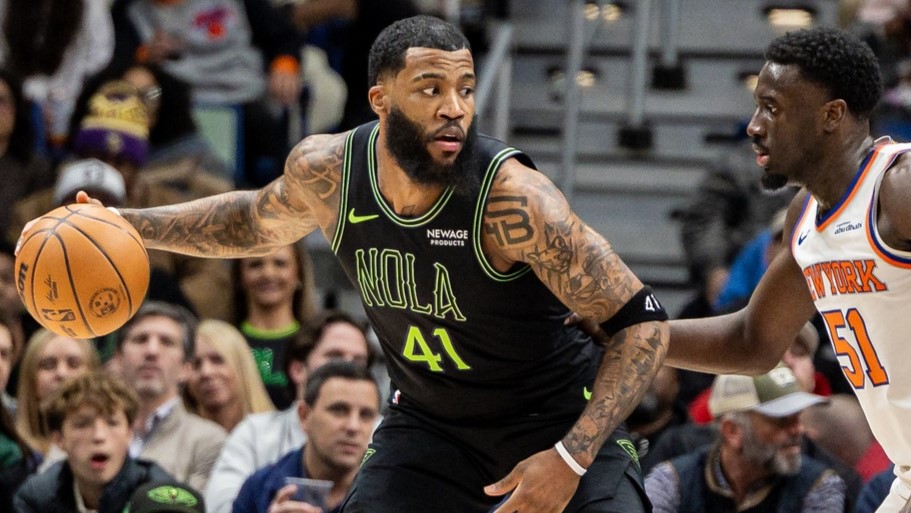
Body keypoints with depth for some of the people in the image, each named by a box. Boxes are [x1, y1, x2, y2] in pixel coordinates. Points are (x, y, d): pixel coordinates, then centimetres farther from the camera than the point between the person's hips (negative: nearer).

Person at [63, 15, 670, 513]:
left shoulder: (511, 197, -30)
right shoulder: (325, 171, -13)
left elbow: (643, 323, -26)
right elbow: (253, 222, 13)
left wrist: (571, 459, -35)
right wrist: (126, 225, 8)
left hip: (561, 422, -4)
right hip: (428, 422, 4)